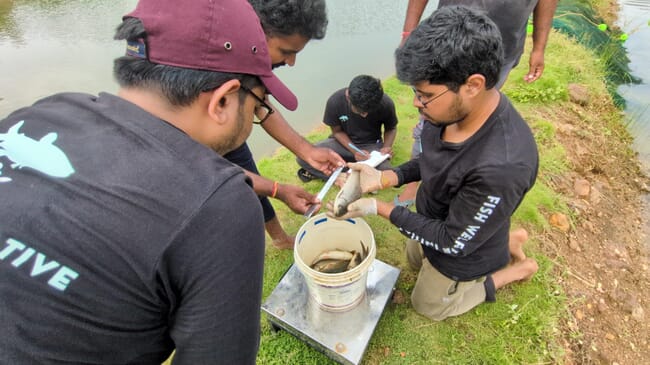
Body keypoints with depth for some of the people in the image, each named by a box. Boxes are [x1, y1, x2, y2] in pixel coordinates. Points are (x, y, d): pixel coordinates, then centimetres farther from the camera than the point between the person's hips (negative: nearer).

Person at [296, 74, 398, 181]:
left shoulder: (385, 103, -23)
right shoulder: (335, 101, -24)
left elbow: (391, 129, -2)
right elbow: (337, 131, -7)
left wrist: (387, 147, -22)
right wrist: (354, 151, -23)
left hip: (371, 145, 0)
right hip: (344, 141, 0)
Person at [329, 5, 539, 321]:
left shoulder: (501, 167, -43)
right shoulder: (456, 106, -21)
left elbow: (453, 242, -29)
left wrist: (380, 208, -25)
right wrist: (384, 178, -16)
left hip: (462, 254, -6)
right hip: (434, 223, 7)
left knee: (428, 305, 24)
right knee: (416, 260, 36)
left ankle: (515, 269, 28)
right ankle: (508, 241, 32)